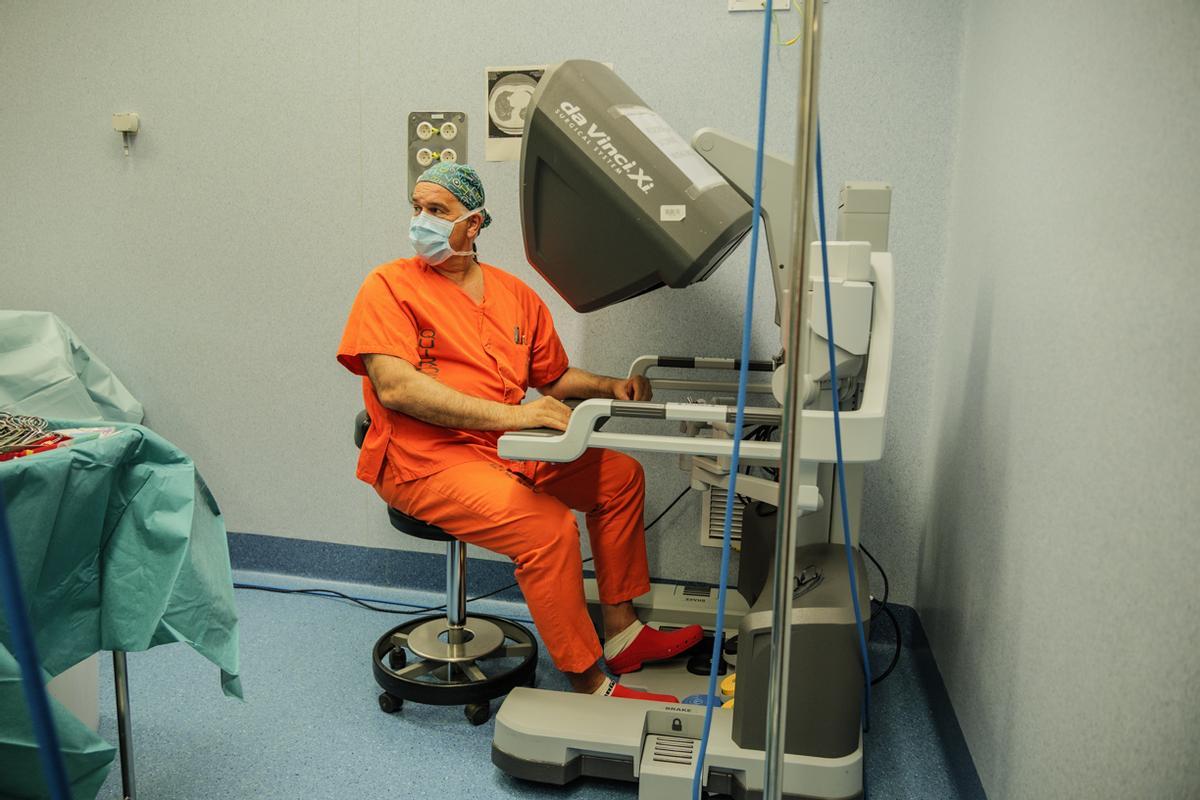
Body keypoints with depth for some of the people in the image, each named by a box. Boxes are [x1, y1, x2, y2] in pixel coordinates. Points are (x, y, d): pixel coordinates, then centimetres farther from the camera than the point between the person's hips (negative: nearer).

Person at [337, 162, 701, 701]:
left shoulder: (515, 294, 12)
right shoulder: (390, 286, -6)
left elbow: (554, 378, 22)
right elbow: (394, 388, -20)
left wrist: (612, 388, 1)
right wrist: (511, 415, -27)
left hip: (505, 450, 7)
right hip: (424, 460, -7)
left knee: (620, 474, 5)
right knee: (550, 527, -27)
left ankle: (621, 635, 13)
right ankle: (589, 687, -10)